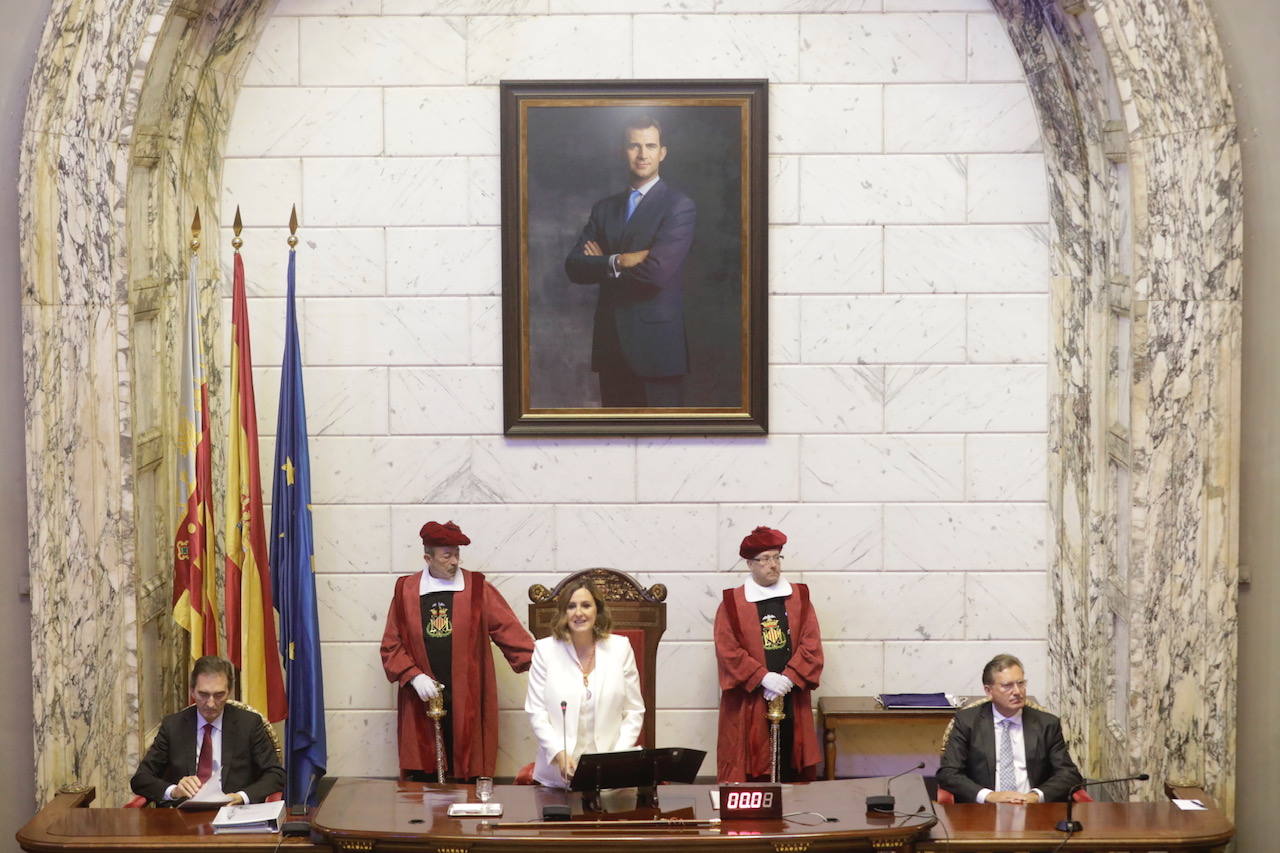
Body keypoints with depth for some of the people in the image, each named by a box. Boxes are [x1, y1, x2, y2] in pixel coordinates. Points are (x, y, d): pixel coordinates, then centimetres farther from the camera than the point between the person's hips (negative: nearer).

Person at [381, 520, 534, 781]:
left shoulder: (478, 589, 4)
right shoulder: (406, 590, 7)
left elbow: (508, 630, -3)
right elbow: (391, 645, 8)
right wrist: (414, 676, -7)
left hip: (467, 702, -1)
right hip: (422, 701, 1)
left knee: (468, 776, -1)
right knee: (423, 780, 1)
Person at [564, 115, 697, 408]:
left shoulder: (679, 206, -4)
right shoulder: (604, 208, 14)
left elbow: (657, 272, -17)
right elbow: (573, 267, 3)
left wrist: (601, 265, -3)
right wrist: (618, 262, -15)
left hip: (656, 346, -5)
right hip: (610, 347, 5)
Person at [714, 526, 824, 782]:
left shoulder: (799, 598, 9)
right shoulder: (732, 603, 2)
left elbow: (811, 644, 2)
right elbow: (728, 650, -6)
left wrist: (788, 679, -12)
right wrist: (763, 678, -17)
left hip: (792, 702, 2)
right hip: (748, 706, -2)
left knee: (792, 772, 3)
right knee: (750, 770, -4)